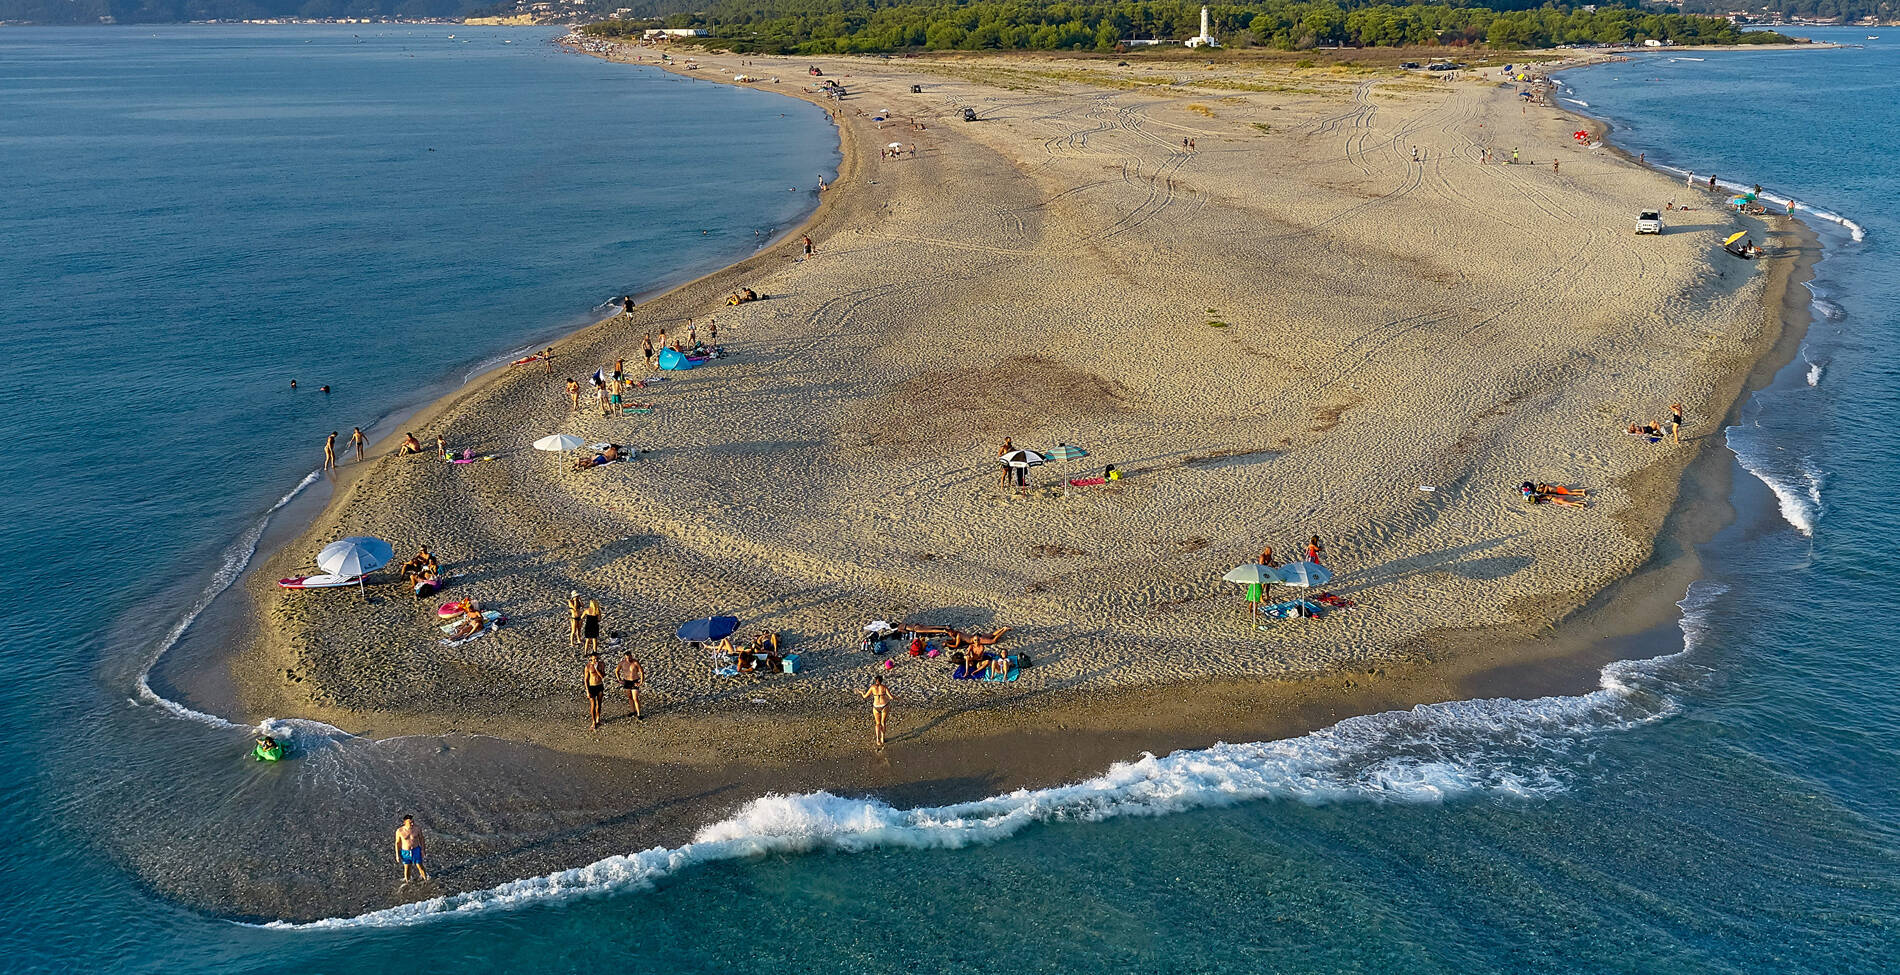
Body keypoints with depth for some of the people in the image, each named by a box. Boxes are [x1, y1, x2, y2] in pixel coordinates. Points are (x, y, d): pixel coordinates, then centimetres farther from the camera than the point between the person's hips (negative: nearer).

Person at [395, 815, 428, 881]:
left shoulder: (417, 828, -15)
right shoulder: (399, 831, -17)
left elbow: (421, 839, 0)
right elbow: (397, 843, -4)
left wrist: (423, 850, 1)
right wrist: (397, 855, -2)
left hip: (416, 850, 0)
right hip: (405, 852, 0)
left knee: (420, 867, 5)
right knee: (407, 868, 13)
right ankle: (407, 882, 35)